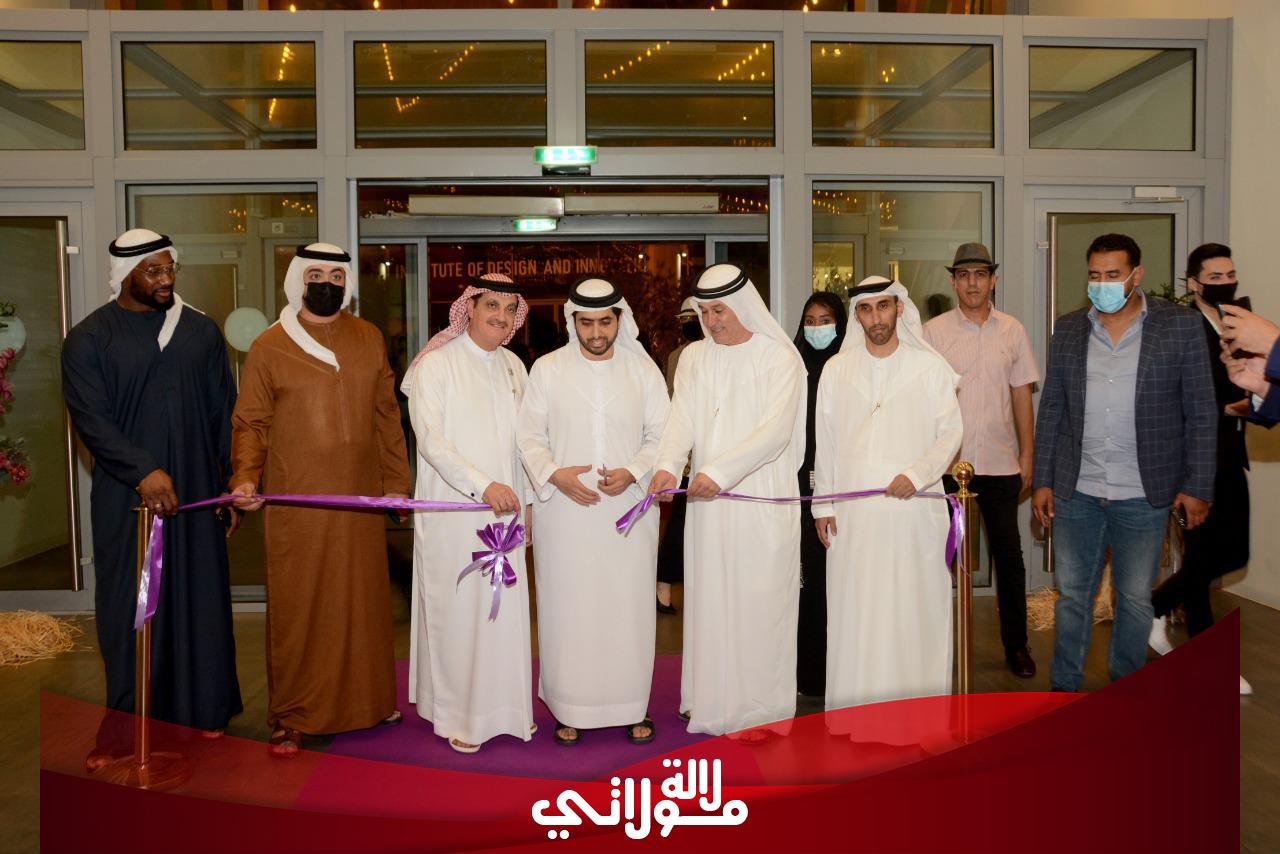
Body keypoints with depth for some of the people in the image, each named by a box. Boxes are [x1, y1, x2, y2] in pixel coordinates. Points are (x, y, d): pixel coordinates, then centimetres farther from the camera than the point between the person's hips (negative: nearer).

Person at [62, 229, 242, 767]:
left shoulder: (200, 331, 7)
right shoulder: (89, 340, 1)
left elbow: (224, 412, 8)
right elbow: (91, 418, -9)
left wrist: (231, 483, 2)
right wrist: (144, 471, -22)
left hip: (196, 491, 2)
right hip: (126, 498, -2)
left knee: (200, 596, 7)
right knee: (130, 605, 4)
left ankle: (205, 709, 21)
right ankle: (128, 725, 15)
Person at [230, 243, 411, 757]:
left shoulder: (369, 339, 8)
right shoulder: (269, 347, -1)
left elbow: (387, 415, 10)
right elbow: (251, 422, 1)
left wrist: (396, 480, 8)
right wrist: (246, 477, -15)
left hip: (362, 501, 3)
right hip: (296, 503, -3)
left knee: (365, 599, 11)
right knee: (297, 608, 3)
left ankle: (369, 699, 27)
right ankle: (292, 717, 17)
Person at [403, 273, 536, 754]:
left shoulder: (513, 367, 10)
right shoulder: (436, 364, -6)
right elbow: (430, 440, -13)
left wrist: (523, 499, 12)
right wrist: (482, 486, -22)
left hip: (503, 508, 5)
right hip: (453, 511, -5)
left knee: (507, 608, 9)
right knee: (457, 610, 2)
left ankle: (505, 706, 23)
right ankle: (457, 715, 16)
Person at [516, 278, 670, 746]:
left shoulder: (643, 369, 4)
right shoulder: (547, 369, 2)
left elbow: (661, 435, 4)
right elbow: (529, 436, 3)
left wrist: (632, 472, -13)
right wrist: (555, 474, -13)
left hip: (629, 509, 1)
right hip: (564, 511, 0)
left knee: (629, 606, 5)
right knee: (567, 608, 5)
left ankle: (631, 706, 20)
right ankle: (570, 707, 19)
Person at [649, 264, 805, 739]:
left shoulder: (779, 358, -3)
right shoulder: (694, 357, 11)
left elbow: (776, 431, -13)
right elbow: (682, 418, 0)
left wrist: (720, 471, -22)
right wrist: (668, 465, -20)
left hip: (762, 500, -4)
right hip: (708, 502, 4)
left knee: (759, 601, 0)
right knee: (710, 601, 7)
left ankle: (761, 708, 11)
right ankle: (714, 698, 19)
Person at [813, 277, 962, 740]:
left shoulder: (930, 367, 2)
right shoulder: (836, 370, 8)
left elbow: (950, 432, 1)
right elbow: (824, 442, 10)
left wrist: (916, 474, -14)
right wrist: (823, 504, 7)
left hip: (914, 507, -1)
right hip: (852, 512, 2)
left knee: (914, 606, 1)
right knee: (854, 610, 3)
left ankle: (916, 708, 12)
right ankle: (855, 707, 13)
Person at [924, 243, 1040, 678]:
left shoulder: (1012, 330, 6)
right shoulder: (934, 331, -1)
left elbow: (1021, 395, 9)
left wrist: (1027, 455, 6)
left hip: (1000, 463, 2)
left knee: (1009, 553, 7)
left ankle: (1016, 644, 21)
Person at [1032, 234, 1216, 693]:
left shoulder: (1181, 326, -2)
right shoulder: (1068, 330, 5)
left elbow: (1202, 414, -1)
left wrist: (1197, 487, -5)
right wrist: (1042, 481, 5)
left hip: (1143, 495, -2)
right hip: (1076, 491, 2)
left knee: (1135, 600, 10)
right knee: (1072, 594, 11)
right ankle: (1064, 688, 25)